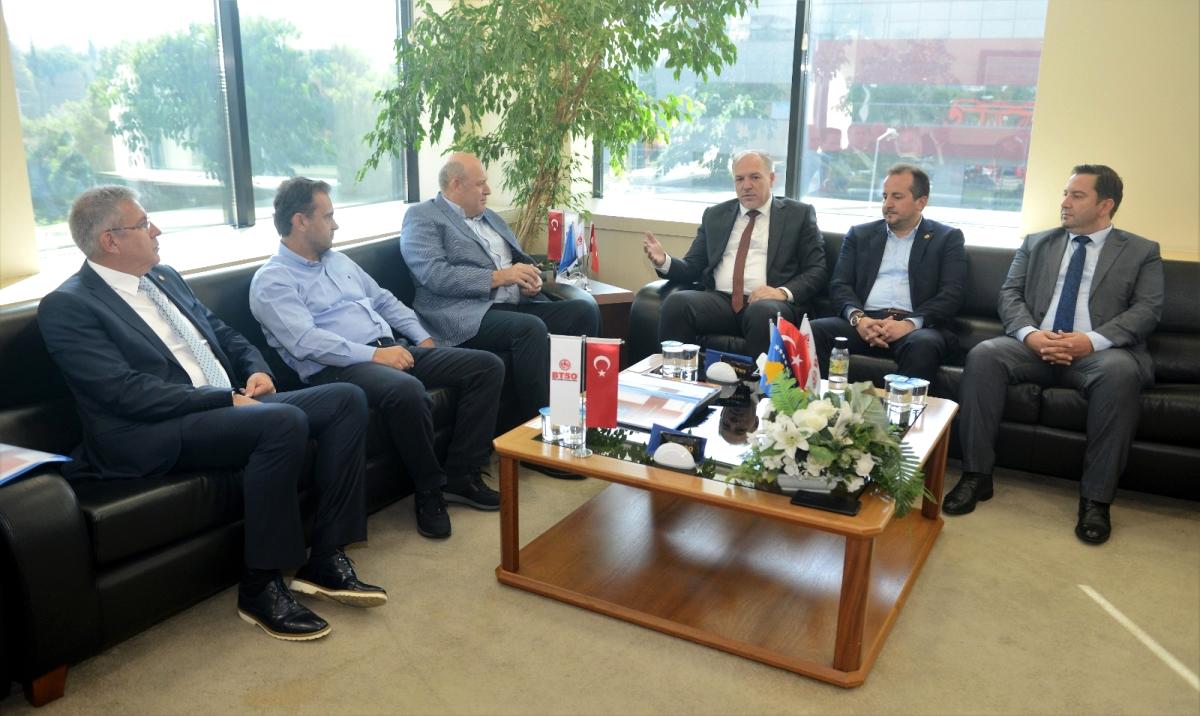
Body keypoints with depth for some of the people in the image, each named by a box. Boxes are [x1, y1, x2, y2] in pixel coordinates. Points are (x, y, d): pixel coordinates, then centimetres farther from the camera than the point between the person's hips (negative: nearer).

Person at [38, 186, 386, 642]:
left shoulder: (164, 278, 18)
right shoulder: (66, 306, -7)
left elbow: (222, 333, 24)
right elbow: (127, 392, -17)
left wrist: (256, 369, 2)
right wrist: (227, 398, -20)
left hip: (229, 406, 8)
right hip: (154, 434, -8)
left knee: (347, 400, -8)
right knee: (285, 422, -34)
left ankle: (326, 559, -8)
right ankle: (261, 587, -19)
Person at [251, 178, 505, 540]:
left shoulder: (338, 261, 23)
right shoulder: (271, 281, -3)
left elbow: (385, 300, 27)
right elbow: (305, 342, -17)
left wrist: (422, 338, 12)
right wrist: (373, 355, -22)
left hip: (391, 350, 8)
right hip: (337, 369, -8)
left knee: (487, 366, -7)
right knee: (407, 390, -40)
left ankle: (461, 475, -5)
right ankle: (430, 491, -17)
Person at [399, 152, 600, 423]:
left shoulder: (490, 217, 26)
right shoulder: (422, 217, 2)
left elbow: (522, 260, 27)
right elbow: (435, 275, -13)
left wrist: (531, 279, 2)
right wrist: (498, 277, -16)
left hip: (517, 306, 8)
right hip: (469, 316, -8)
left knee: (585, 310, -13)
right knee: (531, 328, -34)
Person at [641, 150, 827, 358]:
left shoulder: (799, 214, 13)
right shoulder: (715, 215, 21)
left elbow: (817, 270, 7)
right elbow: (692, 268, 18)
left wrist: (783, 292, -13)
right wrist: (664, 261, -4)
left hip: (768, 302, -2)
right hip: (719, 300, 3)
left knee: (764, 312, -38)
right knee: (676, 302, -28)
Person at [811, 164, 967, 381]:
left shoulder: (947, 238, 13)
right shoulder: (860, 234, 20)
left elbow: (952, 294, 1)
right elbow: (839, 284, 10)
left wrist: (910, 323, -16)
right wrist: (858, 318, -13)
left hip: (915, 326, -2)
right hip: (864, 322, 2)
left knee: (924, 344, -37)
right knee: (814, 331, -27)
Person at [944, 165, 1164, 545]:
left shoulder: (1142, 252, 12)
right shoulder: (1037, 243, 19)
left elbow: (1147, 309, 0)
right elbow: (1009, 294, 10)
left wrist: (1093, 340, -19)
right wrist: (1030, 333, -13)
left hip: (1098, 353, -2)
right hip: (1035, 346, 2)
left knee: (1120, 371, -36)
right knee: (983, 355, -28)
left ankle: (1096, 498, -26)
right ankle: (977, 476, -20)